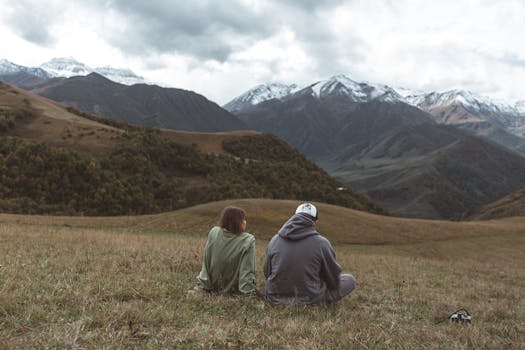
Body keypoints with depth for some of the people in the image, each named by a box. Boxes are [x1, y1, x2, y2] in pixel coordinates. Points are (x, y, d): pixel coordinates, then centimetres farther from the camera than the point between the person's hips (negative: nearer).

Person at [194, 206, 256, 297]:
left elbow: (206, 265, -5)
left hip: (214, 288, 5)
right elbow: (247, 272, -20)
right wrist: (249, 294, -15)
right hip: (234, 291, -5)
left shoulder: (213, 233, -9)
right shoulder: (248, 240, -19)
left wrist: (201, 286, 2)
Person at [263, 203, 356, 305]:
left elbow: (267, 273, 7)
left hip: (275, 298, 2)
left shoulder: (274, 240, -5)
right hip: (310, 301, -2)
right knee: (350, 279, 12)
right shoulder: (321, 243, -16)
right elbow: (333, 281, -6)